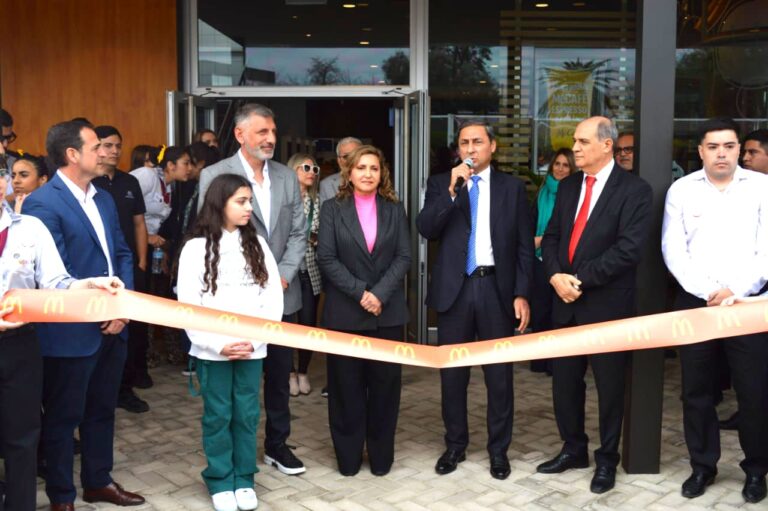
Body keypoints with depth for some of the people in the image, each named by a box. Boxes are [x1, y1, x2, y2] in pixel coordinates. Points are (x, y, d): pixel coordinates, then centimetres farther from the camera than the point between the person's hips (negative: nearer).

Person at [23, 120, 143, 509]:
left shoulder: (104, 199, 11)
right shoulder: (42, 204, -14)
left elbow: (122, 254, 12)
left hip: (112, 327, 7)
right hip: (71, 332, -7)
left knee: (101, 410, 19)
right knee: (63, 416, 9)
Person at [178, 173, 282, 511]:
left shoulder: (257, 244, 5)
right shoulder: (196, 247, -3)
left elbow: (273, 295, 2)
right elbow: (188, 304, -7)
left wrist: (256, 339, -9)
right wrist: (218, 344, -13)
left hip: (252, 349, 2)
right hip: (212, 350, -2)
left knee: (247, 414, 9)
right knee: (218, 416, 7)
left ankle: (244, 479, 23)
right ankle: (220, 481, 21)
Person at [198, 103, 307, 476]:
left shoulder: (287, 176, 8)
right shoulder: (214, 176, -7)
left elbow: (298, 232, 7)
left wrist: (283, 276, -6)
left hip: (280, 294, 4)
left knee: (279, 374, 13)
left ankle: (277, 444, 28)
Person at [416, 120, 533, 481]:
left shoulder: (512, 187, 5)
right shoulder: (440, 184, 5)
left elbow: (524, 246, 3)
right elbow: (426, 230, -10)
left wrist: (522, 294, -4)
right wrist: (452, 189, -18)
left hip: (497, 288, 0)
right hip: (454, 289, 1)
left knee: (499, 374, 7)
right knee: (452, 374, 10)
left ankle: (499, 449, 23)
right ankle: (455, 445, 27)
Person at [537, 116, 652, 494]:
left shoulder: (634, 190, -9)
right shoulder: (568, 186, 10)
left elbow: (629, 248, -17)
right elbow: (551, 236, 9)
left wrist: (580, 279, -18)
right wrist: (555, 275, -10)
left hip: (607, 304, -5)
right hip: (567, 302, 6)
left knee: (609, 386, 8)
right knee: (564, 381, 12)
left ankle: (607, 460, 25)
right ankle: (573, 449, 31)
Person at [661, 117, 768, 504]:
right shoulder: (681, 190, 3)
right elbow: (673, 251, -2)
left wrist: (735, 290, -14)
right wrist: (707, 291, -12)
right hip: (695, 302, 1)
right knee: (696, 390, 9)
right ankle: (703, 465, 24)